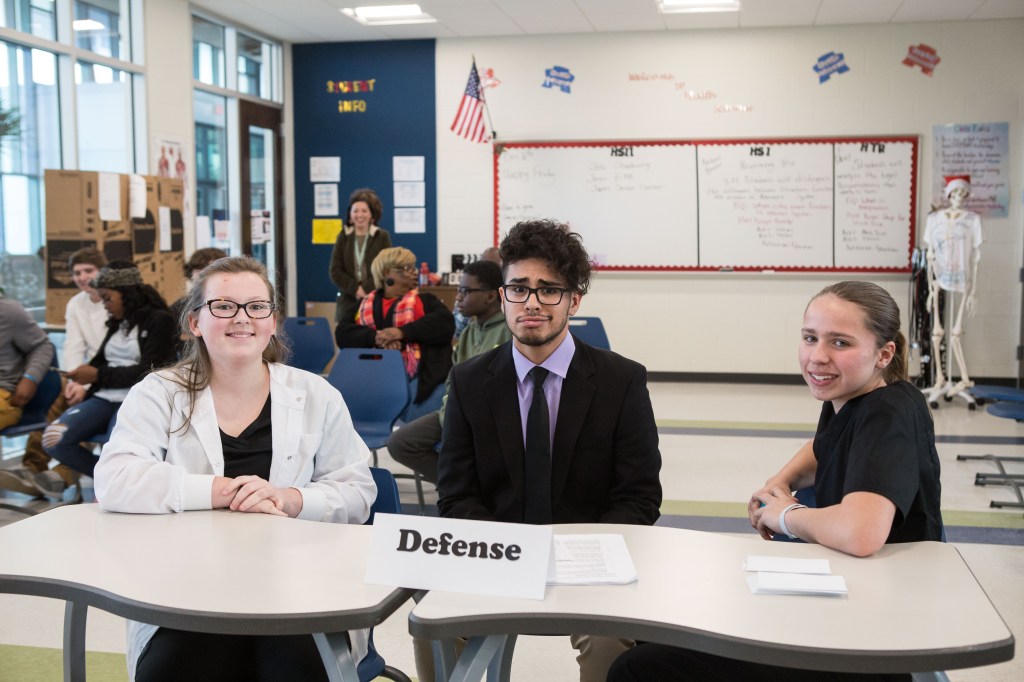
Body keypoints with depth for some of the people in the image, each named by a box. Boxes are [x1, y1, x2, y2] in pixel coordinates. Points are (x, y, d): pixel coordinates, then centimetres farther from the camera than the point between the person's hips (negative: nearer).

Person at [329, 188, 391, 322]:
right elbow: (335, 272, 4)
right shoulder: (343, 237, 9)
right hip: (348, 302, 2)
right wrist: (356, 289, -9)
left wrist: (366, 289, -12)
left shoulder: (382, 236, 4)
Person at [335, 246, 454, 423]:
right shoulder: (365, 305, 18)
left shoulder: (424, 300, 14)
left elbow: (445, 323, -5)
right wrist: (376, 337, -16)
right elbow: (343, 333, 4)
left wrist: (403, 332, -16)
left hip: (419, 379, -2)